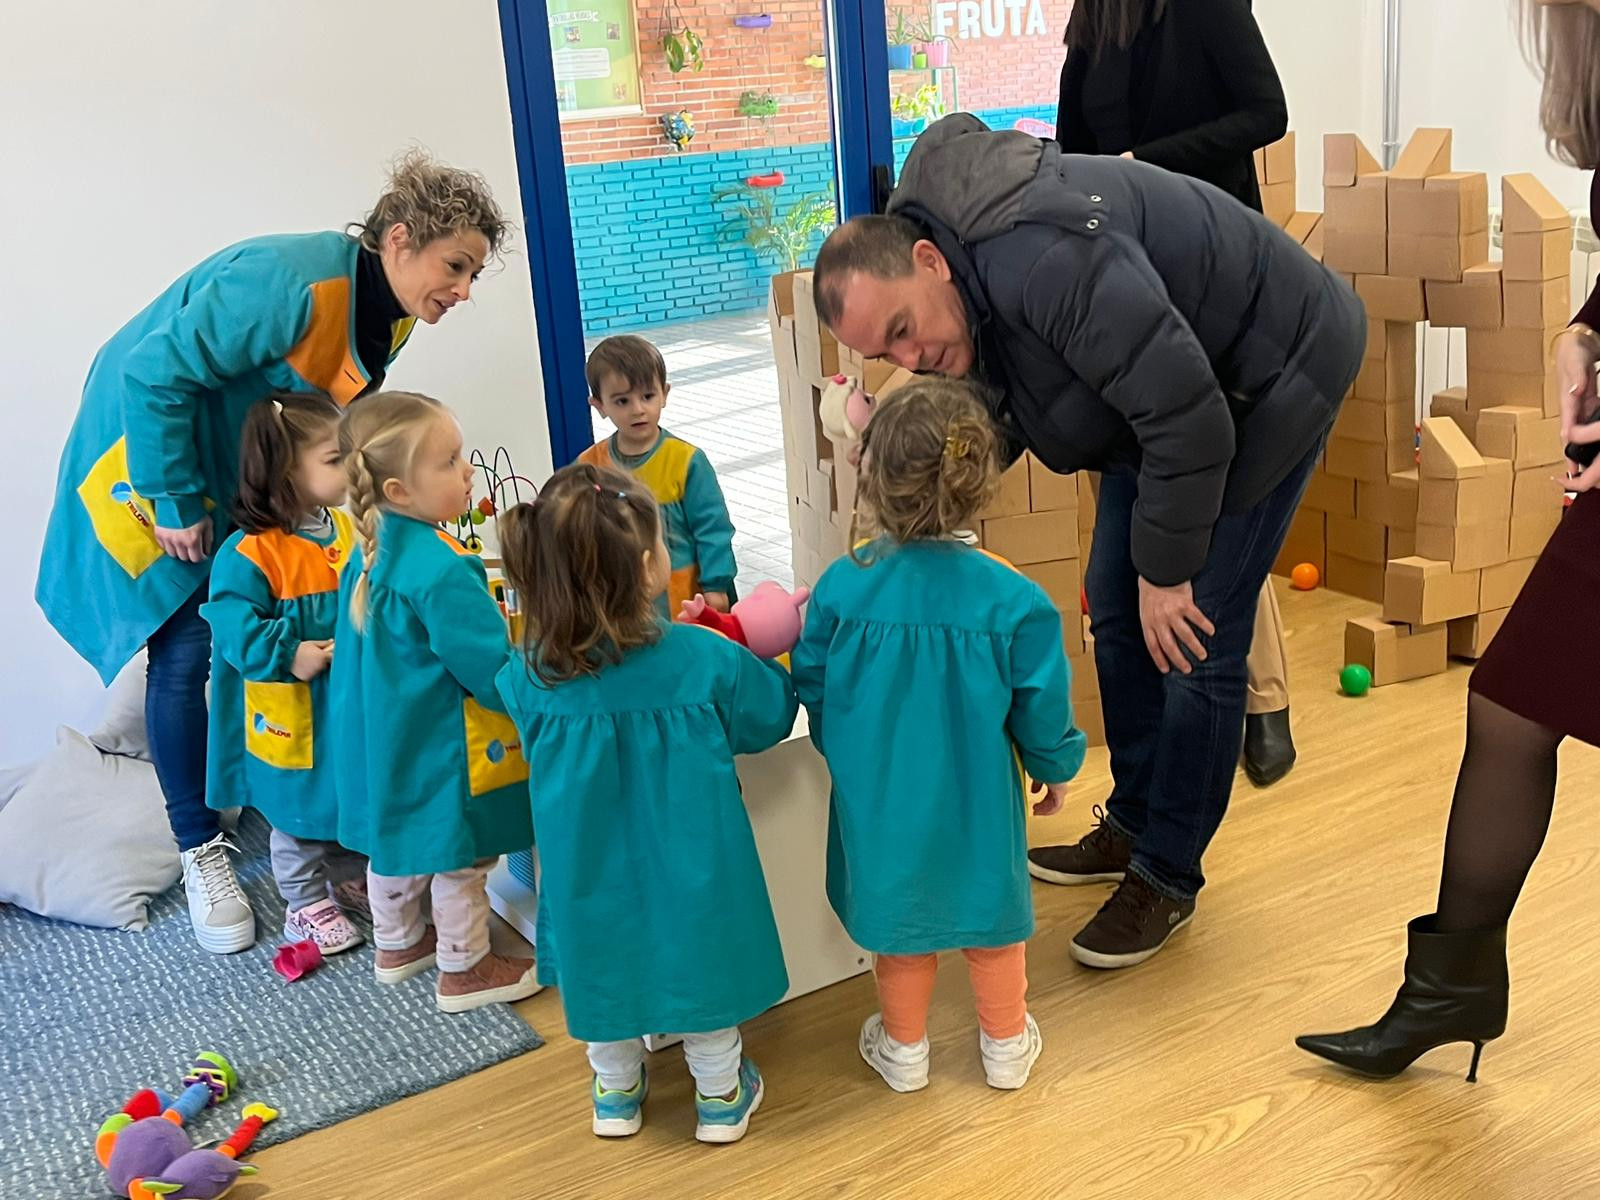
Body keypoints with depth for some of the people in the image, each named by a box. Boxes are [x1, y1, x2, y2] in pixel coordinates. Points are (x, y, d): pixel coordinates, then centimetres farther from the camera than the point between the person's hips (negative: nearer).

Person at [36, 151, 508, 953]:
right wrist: (174, 504, -24)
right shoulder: (289, 283, -33)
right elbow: (155, 376, -30)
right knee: (185, 647, -5)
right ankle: (200, 849, 8)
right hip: (155, 446, -7)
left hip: (252, 465, 7)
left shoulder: (390, 313, -6)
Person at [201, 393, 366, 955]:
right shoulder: (250, 552, -21)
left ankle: (351, 880, 43)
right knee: (299, 808, 11)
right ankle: (306, 904, 29)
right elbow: (234, 623, -23)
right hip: (292, 714, -6)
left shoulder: (348, 531, 0)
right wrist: (286, 656, -31)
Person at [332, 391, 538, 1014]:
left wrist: (488, 615, 15)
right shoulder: (440, 572, -31)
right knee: (462, 857, 12)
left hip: (383, 740, 9)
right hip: (442, 748, -9)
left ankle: (398, 944, 48)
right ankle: (463, 969, 30)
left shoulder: (374, 552, -1)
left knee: (396, 842, 26)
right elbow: (491, 672, -27)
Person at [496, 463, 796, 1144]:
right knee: (700, 964, 22)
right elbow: (771, 717, -5)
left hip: (590, 875, 2)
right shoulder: (706, 660, -25)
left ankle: (617, 1093, 46)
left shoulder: (530, 677, -20)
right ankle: (720, 1095, 41)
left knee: (603, 966, 25)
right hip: (689, 872, -1)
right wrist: (770, 655, 13)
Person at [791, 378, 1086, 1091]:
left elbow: (813, 693, -5)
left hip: (879, 801, 1)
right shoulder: (1013, 601, -22)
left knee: (897, 907, 22)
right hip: (977, 805, -1)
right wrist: (1055, 767, 10)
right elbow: (1041, 711, -11)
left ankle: (904, 1049, 39)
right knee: (989, 907, 22)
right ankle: (1006, 1045, 41)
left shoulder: (840, 587, -19)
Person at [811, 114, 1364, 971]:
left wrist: (1165, 569, -23)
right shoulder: (961, 293, -8)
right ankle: (1133, 826, 28)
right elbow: (990, 423, 4)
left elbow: (1188, 417, -35)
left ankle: (1166, 877, 8)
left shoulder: (1043, 264, -38)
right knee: (1117, 612, 10)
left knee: (1194, 635, -8)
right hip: (1156, 389, 9)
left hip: (1269, 371, -9)